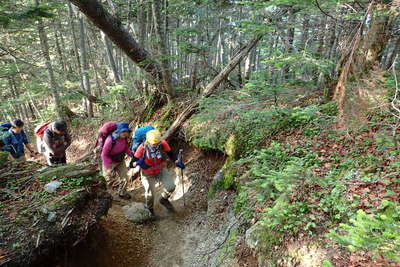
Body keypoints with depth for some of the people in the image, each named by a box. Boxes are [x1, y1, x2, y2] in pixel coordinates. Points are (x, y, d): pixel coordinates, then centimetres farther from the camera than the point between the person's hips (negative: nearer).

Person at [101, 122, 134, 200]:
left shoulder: (125, 138, -16)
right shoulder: (110, 140, -33)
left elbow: (126, 148, 3)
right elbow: (104, 155, -24)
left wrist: (132, 154, -14)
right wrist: (109, 167, -24)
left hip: (120, 161, 5)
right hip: (109, 162, -5)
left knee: (125, 179, 8)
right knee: (108, 180, 14)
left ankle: (122, 193, 34)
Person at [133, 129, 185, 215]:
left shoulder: (163, 144, -24)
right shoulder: (142, 148, -30)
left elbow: (170, 153, -8)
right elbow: (134, 160, -21)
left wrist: (177, 162, -21)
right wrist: (138, 162, -43)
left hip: (161, 169, 2)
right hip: (148, 173, -1)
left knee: (171, 186, -13)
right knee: (150, 194, 6)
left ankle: (164, 199, 21)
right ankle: (150, 210, 40)